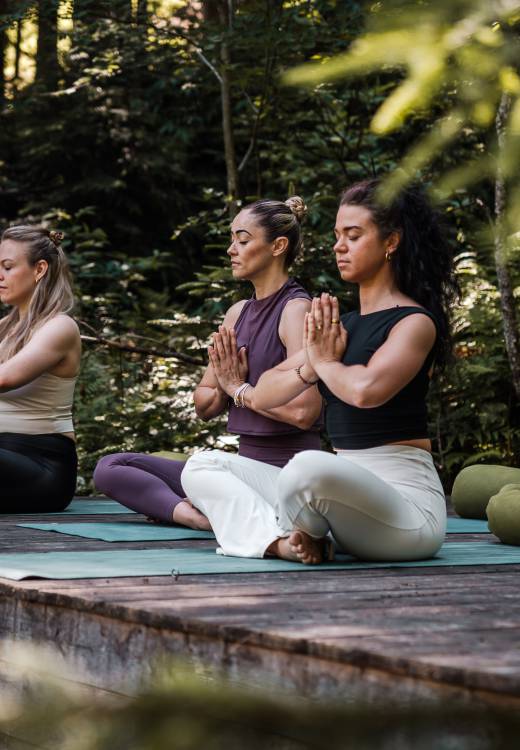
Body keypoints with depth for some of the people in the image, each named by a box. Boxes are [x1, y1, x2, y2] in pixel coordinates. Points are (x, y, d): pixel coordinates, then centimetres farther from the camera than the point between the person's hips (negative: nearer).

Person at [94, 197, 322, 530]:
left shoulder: (297, 309, -10)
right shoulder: (238, 312, 15)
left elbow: (304, 411, -23)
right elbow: (204, 407, 19)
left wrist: (240, 389, -8)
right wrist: (225, 389, -4)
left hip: (288, 469, -10)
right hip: (247, 463, 10)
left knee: (205, 462, -40)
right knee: (110, 468, -2)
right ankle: (194, 514, -22)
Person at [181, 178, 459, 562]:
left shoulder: (415, 323, -7)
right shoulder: (341, 325, 16)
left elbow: (366, 389, -28)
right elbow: (262, 397, 14)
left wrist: (325, 362, -6)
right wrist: (309, 369, -6)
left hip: (405, 503, -8)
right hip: (347, 491, 8)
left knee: (310, 467, -40)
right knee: (200, 468, 5)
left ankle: (302, 535, -7)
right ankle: (281, 541, -20)